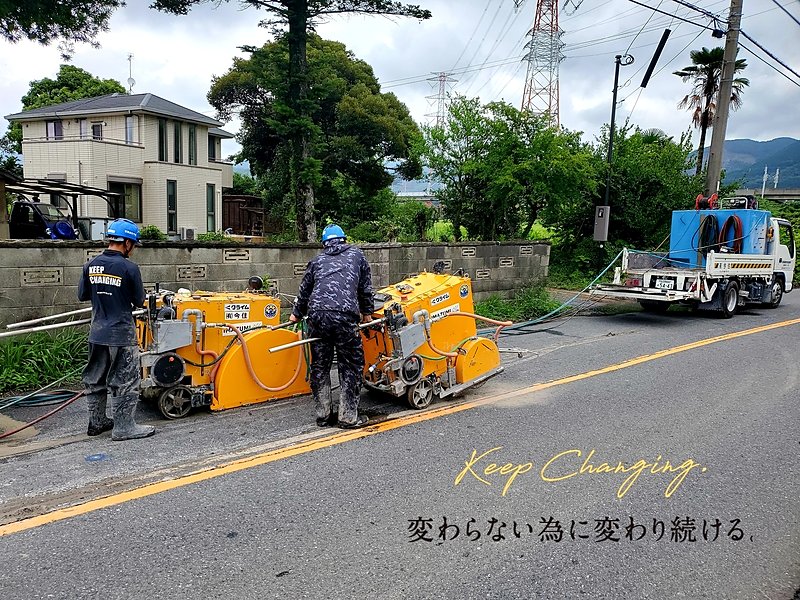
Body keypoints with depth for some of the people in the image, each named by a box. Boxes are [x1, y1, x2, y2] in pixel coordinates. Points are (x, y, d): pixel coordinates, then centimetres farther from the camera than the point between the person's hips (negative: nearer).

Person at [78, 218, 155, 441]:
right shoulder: (129, 267, -15)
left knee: (95, 379, 17)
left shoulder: (91, 265, 1)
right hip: (122, 335, -6)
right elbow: (139, 301, -7)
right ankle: (124, 427, 10)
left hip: (97, 334, 6)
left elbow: (82, 295, 10)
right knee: (124, 382, 4)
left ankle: (96, 422, 30)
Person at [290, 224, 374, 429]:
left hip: (317, 315, 3)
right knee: (350, 366, 5)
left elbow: (305, 289, 33)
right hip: (345, 314, -3)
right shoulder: (356, 255, 21)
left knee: (319, 366, 12)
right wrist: (367, 312, 39)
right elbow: (366, 288, 23)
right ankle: (348, 416, 7)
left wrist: (297, 313, 49)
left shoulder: (317, 260, 25)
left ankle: (323, 414, 19)